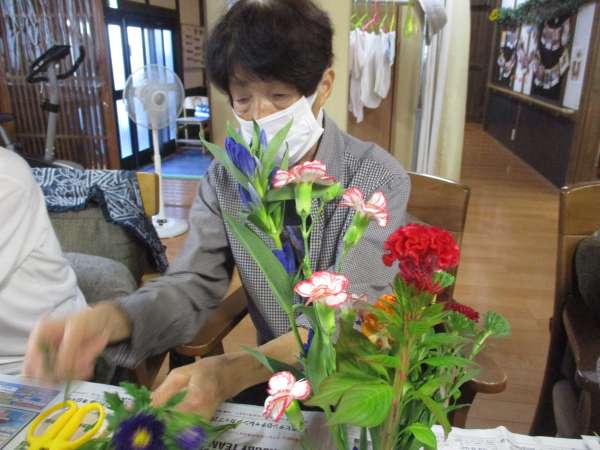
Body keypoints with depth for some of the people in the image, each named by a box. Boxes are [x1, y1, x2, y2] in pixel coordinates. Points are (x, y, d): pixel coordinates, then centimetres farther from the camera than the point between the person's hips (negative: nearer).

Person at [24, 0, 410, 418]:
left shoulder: (378, 179, -17)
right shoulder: (224, 179, -4)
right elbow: (192, 285, -7)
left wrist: (235, 371, -39)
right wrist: (109, 320, -27)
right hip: (272, 378, 3)